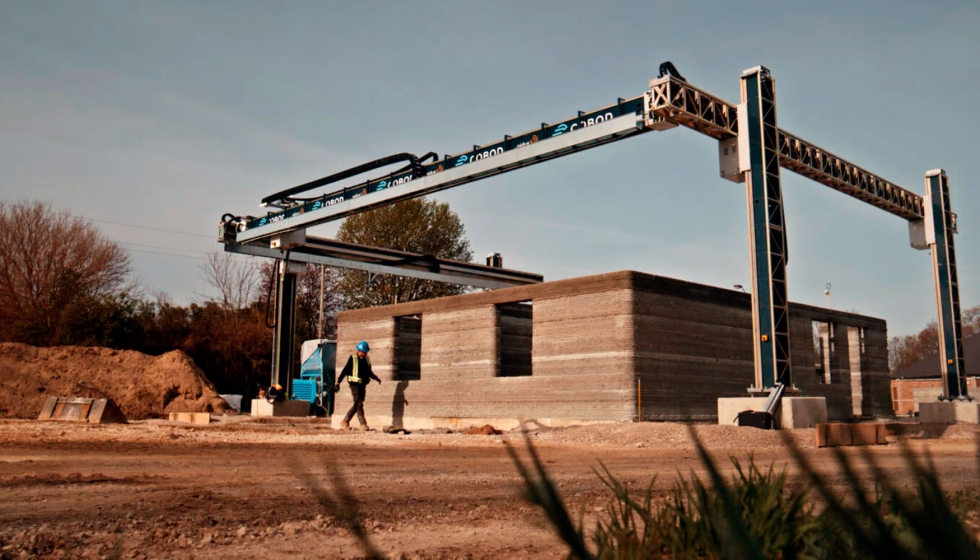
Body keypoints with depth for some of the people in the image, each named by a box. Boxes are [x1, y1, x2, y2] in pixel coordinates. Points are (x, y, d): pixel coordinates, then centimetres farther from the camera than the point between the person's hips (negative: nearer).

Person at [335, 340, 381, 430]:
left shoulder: (367, 359, 12)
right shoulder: (352, 358, -5)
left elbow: (369, 372, 23)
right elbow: (345, 371, -5)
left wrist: (376, 379, 8)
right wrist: (338, 382, -8)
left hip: (362, 385, 6)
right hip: (354, 384, -6)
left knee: (357, 405, 9)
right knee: (359, 404, -10)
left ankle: (345, 421, 21)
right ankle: (363, 424, -10)